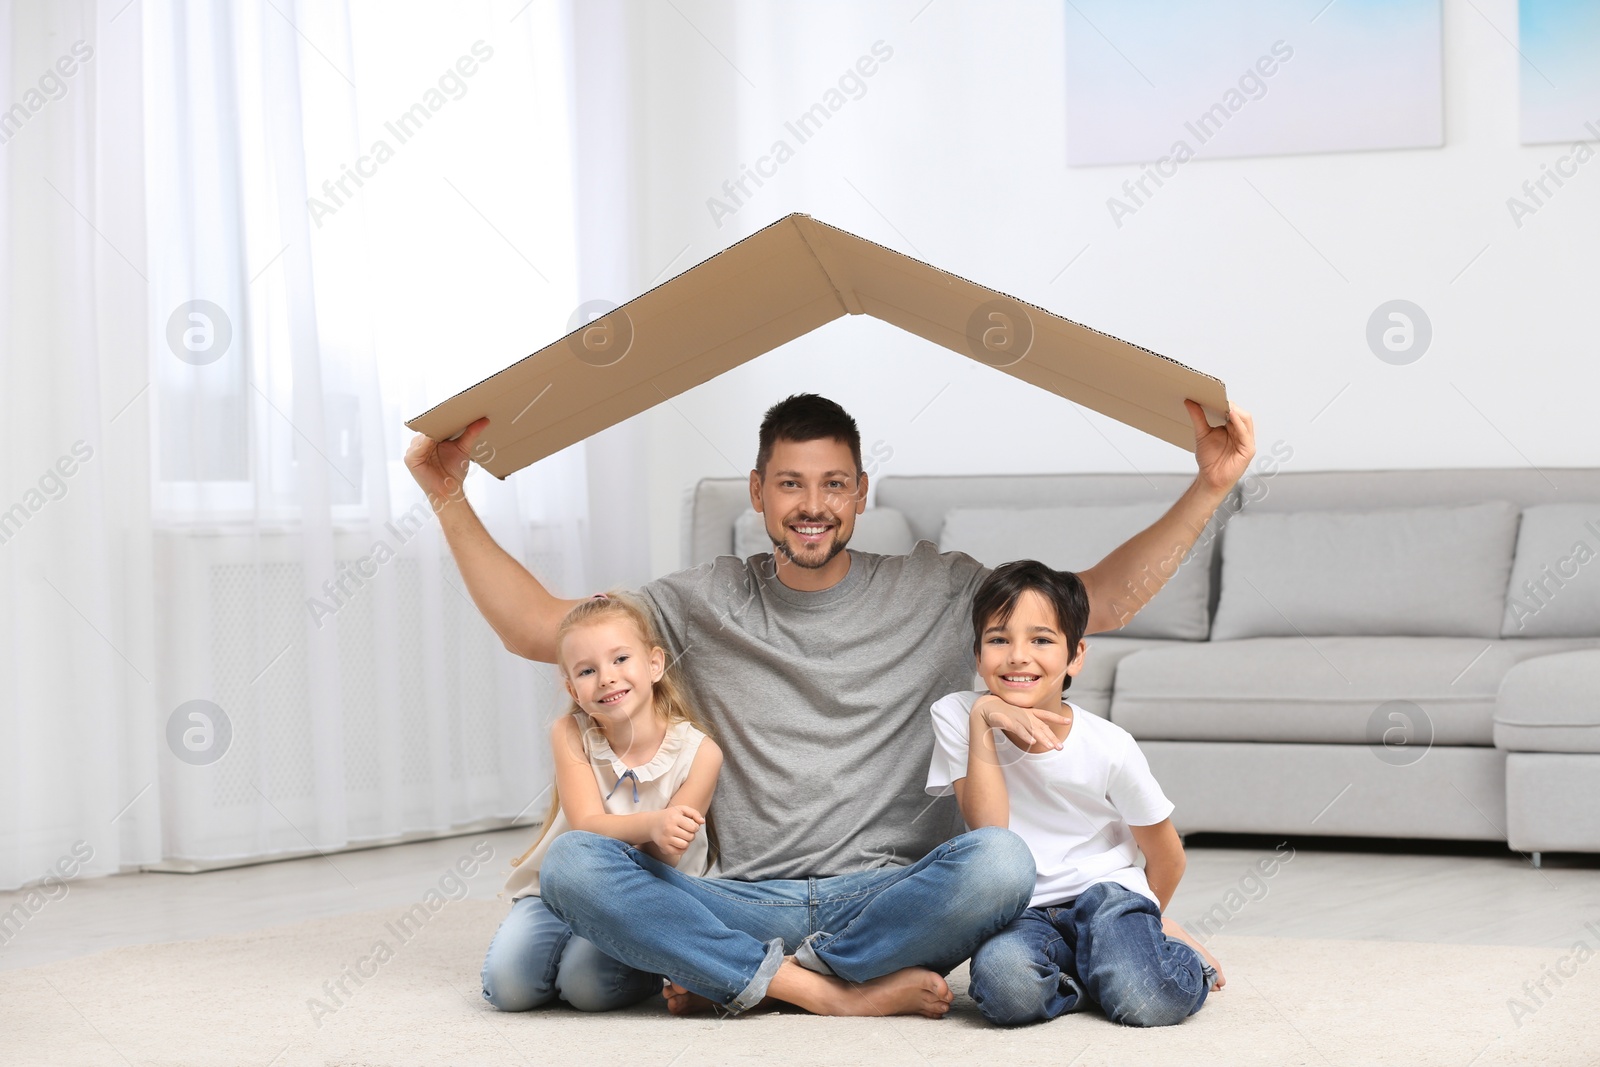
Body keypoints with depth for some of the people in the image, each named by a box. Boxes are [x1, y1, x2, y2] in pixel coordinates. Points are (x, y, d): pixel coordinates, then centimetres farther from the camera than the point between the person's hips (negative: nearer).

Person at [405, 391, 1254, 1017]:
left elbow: (1103, 600, 9)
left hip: (888, 895, -1)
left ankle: (755, 977, -17)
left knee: (999, 861, -35)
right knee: (572, 862, -25)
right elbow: (533, 626, 14)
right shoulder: (706, 605, 13)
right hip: (746, 900, 1)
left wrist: (1208, 487, 0)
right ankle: (835, 991, -27)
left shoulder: (935, 595, 10)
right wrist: (451, 501, 6)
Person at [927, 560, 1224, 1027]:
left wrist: (1147, 920, 23)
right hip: (1021, 913, 0)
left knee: (1150, 1004, -28)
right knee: (1004, 980, -35)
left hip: (1105, 890, 0)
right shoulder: (956, 716, -7)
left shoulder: (1109, 747, -9)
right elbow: (989, 829, -17)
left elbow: (1165, 854, 6)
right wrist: (982, 721, -22)